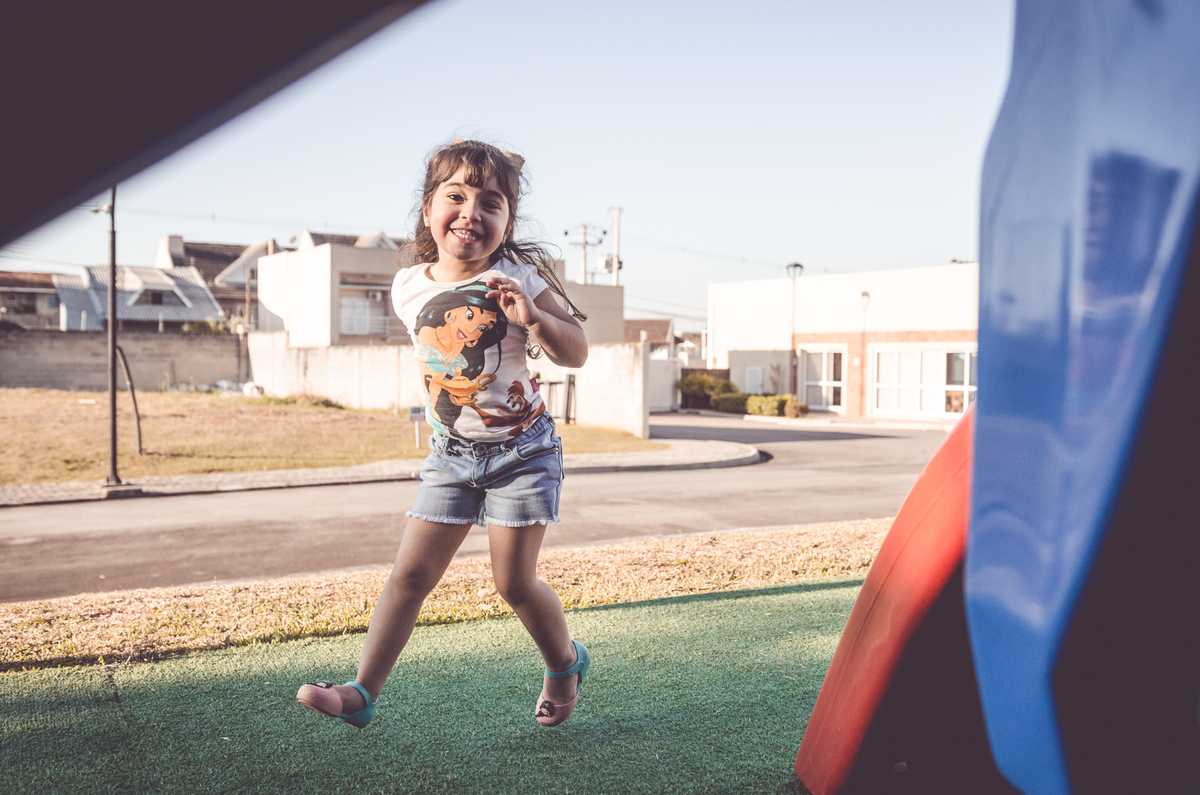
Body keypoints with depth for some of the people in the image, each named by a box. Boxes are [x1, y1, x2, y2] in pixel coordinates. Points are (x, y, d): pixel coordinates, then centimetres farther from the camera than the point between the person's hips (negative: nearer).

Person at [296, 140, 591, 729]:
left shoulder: (520, 279, -12)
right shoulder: (409, 287, -1)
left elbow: (576, 354, -13)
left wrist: (533, 318, -29)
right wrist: (444, 399, 9)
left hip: (522, 448, -3)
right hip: (451, 453, 4)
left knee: (513, 581, 1)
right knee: (411, 571, 0)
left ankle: (566, 664, 28)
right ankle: (361, 692, 8)